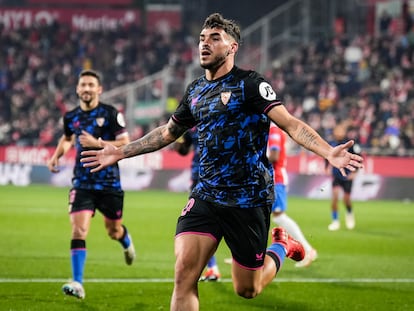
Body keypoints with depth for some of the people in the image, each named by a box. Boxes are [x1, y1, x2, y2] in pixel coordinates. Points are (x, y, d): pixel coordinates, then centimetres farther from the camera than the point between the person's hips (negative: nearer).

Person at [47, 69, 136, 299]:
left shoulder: (111, 114, -7)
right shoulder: (71, 117, 6)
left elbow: (125, 144, -11)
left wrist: (98, 143, -21)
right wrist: (57, 156, 9)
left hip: (109, 182, -2)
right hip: (82, 183, 2)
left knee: (114, 231, 14)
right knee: (79, 230, -15)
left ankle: (126, 241, 54)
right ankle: (78, 284, -16)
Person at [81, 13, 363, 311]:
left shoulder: (249, 84, -9)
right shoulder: (195, 91, 11)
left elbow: (291, 123, -18)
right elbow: (168, 132, 28)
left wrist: (329, 152, -34)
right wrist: (121, 152, 29)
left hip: (249, 199, -5)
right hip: (206, 195, 5)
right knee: (184, 273, -14)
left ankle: (282, 246, 39)